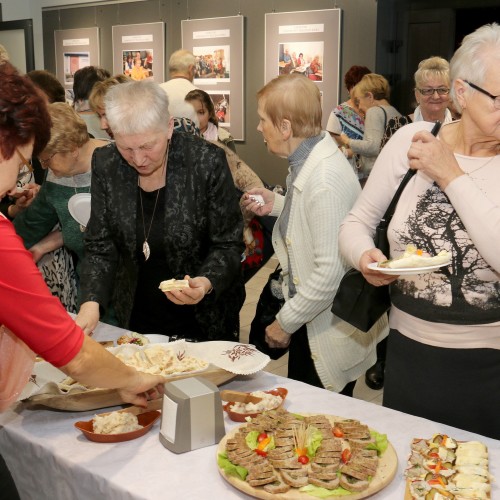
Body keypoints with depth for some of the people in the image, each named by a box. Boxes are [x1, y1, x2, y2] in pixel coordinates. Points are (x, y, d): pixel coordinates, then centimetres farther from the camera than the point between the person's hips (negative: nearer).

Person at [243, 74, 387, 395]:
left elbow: (330, 272, -27)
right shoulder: (308, 161, 0)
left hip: (332, 334, -9)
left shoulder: (325, 179, -27)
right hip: (308, 320, 9)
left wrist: (286, 323, -15)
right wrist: (277, 204, 2)